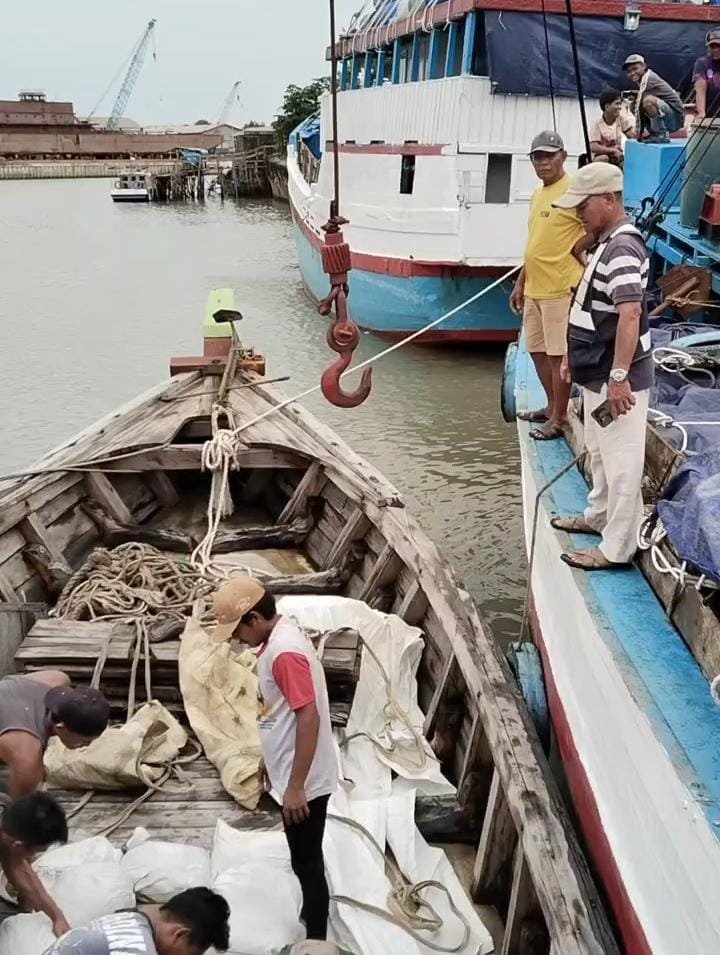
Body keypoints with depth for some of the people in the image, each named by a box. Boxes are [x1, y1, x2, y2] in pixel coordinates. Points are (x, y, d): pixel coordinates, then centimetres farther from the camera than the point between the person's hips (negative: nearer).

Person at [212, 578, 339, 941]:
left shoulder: (285, 652, -26)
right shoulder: (278, 638, 5)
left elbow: (309, 717, -28)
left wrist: (295, 787, -24)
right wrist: (270, 763, 23)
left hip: (305, 780, -10)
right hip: (292, 772, 10)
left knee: (306, 860, 5)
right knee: (305, 857, 24)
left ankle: (315, 941, 19)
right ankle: (313, 915, 40)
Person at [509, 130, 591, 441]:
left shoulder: (573, 190, -13)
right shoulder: (537, 194, 15)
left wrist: (576, 249, -11)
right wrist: (520, 284, 20)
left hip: (560, 289, -9)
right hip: (534, 288, 9)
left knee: (558, 354, -2)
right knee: (538, 350, 17)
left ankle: (558, 419, 7)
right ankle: (552, 407, 31)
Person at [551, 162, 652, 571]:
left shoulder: (622, 248, -21)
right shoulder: (608, 243, 11)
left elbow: (630, 314, -30)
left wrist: (619, 377, -32)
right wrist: (576, 355, 26)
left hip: (616, 377, -11)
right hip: (599, 372, 11)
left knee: (621, 460, -2)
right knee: (600, 452, 25)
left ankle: (616, 548, 6)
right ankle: (599, 515, 42)